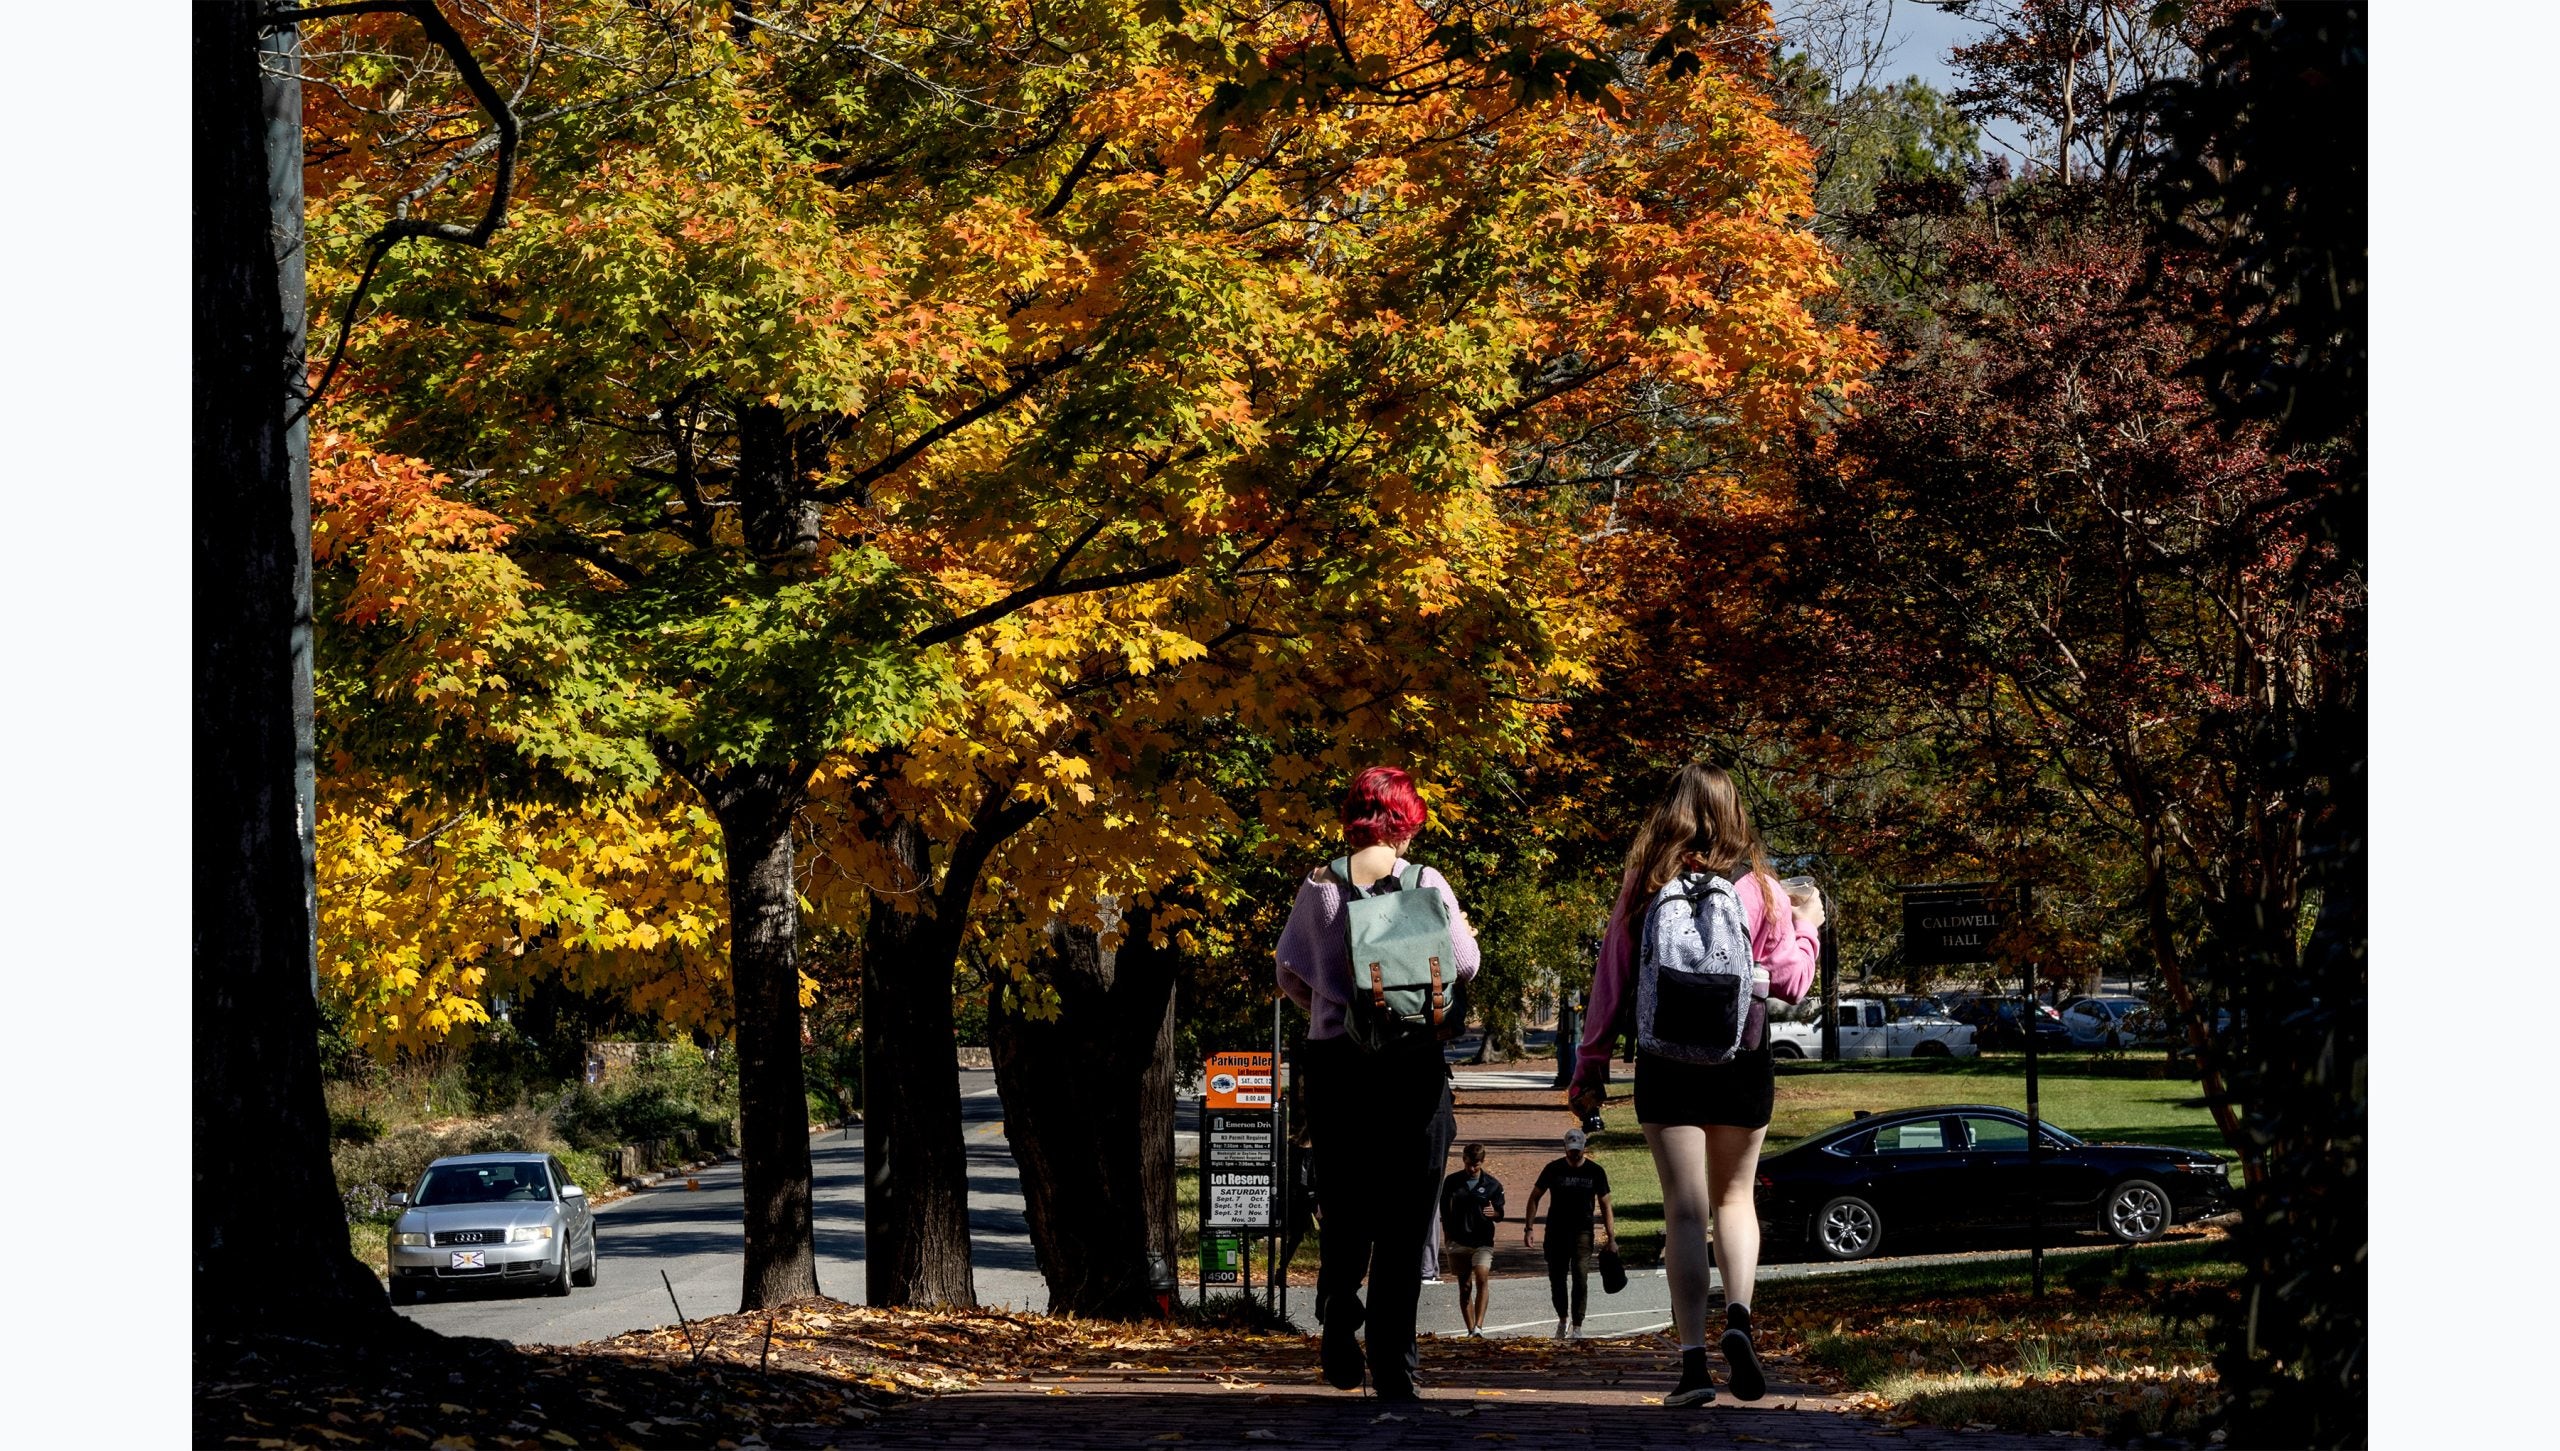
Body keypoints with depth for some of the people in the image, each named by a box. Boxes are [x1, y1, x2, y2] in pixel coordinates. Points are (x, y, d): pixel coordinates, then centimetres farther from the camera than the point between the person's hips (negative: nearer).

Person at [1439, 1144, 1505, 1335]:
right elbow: (1445, 1211, 13)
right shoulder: (1452, 1181, 5)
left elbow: (1500, 1215, 5)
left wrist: (1494, 1213, -19)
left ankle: (1478, 1326, -25)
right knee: (1465, 1287, 5)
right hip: (1458, 1242, 2)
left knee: (1482, 1279, -21)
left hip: (1482, 1242, -2)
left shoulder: (1492, 1185, 2)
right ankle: (1471, 1330, 11)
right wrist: (1448, 1236, 7)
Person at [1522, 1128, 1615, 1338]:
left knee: (1580, 1278, -12)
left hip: (1582, 1232, -1)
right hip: (1556, 1232, 1)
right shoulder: (1553, 1169, 1)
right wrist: (1529, 1228, -2)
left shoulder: (1595, 1171, 1)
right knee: (1556, 1278, 5)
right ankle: (1563, 1319, 28)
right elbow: (1534, 1197, 7)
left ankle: (1576, 1327, -8)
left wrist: (1611, 1237, -1)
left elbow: (1605, 1206, 5)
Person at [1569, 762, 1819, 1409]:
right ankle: (1738, 1317, -7)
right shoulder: (1757, 887, -1)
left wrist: (1591, 1066, 8)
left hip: (1666, 1063, -1)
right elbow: (1790, 980, 3)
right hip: (1743, 1062, 1)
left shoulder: (1644, 886, 0)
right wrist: (1807, 925, 21)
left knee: (1684, 1210, 1)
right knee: (1734, 1196, 17)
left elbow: (1612, 981, 1)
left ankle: (1693, 1361, -7)